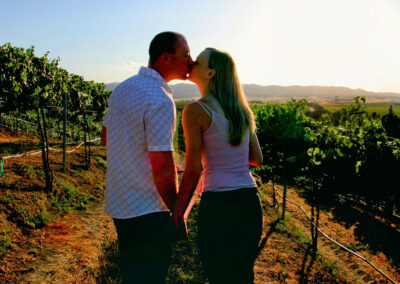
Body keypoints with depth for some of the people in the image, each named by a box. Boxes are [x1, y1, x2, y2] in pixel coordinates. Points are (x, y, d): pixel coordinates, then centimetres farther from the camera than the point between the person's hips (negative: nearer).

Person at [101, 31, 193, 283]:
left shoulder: (123, 88, 7)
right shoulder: (160, 100, -21)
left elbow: (106, 136, 18)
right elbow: (162, 165, -24)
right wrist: (176, 208, -11)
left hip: (118, 203, 9)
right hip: (146, 209, -8)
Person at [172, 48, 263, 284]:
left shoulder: (195, 111, -10)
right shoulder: (241, 109, 8)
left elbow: (193, 171, -11)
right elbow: (257, 159, 12)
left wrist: (177, 214, -1)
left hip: (218, 204, -6)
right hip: (250, 201, 6)